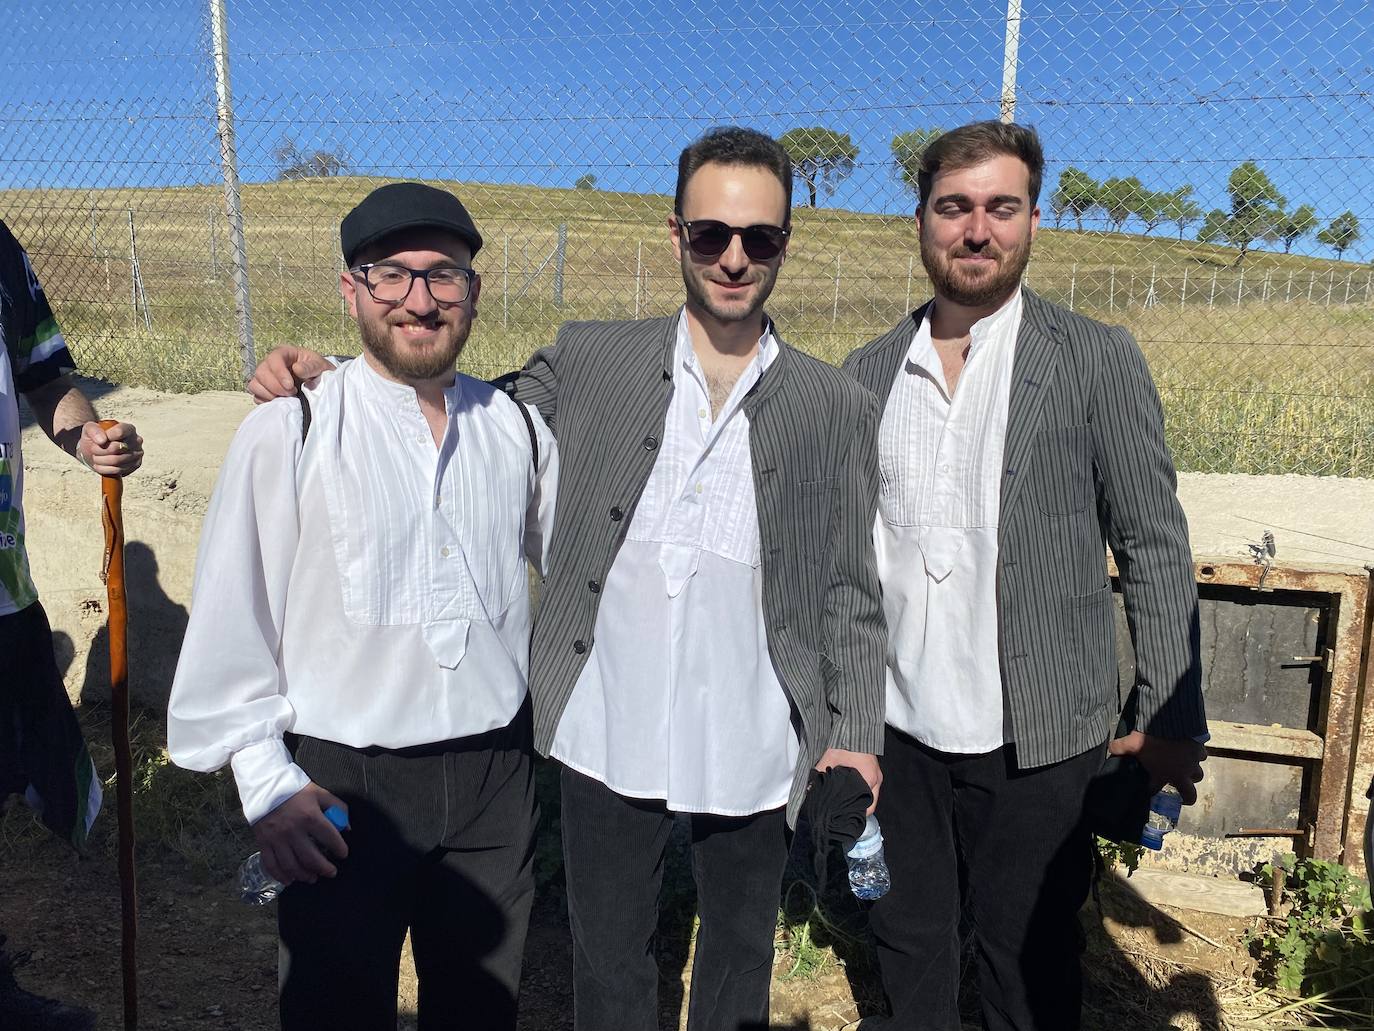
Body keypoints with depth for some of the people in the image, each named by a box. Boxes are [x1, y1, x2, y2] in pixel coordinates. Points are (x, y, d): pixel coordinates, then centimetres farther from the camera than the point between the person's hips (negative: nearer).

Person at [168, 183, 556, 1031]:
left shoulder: (518, 429, 0)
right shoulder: (289, 434, -12)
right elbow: (231, 619, -7)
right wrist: (268, 784, -7)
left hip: (496, 773, 3)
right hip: (342, 787, -3)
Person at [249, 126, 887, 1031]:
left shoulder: (840, 411, -3)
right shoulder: (589, 362, -3)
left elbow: (851, 592, 0)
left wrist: (857, 735, -7)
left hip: (755, 752, 0)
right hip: (608, 737, 1)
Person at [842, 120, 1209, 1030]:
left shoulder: (1098, 359, -5)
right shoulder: (869, 370, 5)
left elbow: (1155, 547, -3)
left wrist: (1172, 720, -5)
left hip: (1033, 743, -3)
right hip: (896, 731, 3)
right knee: (908, 955, 20)